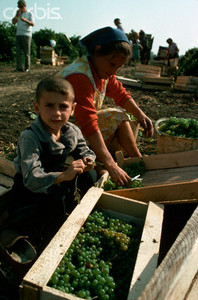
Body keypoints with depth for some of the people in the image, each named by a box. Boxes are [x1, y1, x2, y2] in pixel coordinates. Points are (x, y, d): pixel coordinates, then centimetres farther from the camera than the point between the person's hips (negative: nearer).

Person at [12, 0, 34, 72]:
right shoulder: (18, 14, 18)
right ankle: (19, 68, -7)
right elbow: (13, 22, 8)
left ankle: (27, 68, 3)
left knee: (27, 52, -4)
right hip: (18, 35, 5)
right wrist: (17, 14, -4)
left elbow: (32, 24, -13)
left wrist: (25, 20, -29)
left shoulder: (30, 14, 2)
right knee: (18, 51, -4)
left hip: (26, 35, -5)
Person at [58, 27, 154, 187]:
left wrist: (141, 115, -4)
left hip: (81, 122, 9)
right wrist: (111, 166, -42)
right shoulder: (79, 77, -30)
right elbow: (88, 124, -38)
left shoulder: (104, 70, -1)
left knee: (118, 115, 1)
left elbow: (121, 94, 13)